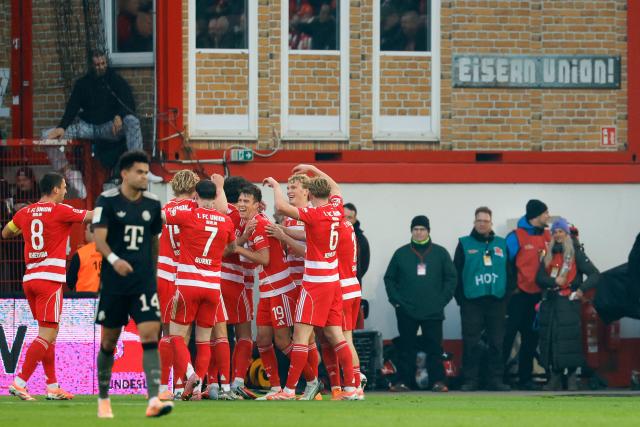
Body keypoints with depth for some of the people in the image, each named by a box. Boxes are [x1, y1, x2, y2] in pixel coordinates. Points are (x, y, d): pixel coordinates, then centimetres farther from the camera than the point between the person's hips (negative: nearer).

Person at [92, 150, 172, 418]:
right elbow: (99, 238, -14)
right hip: (113, 282, -2)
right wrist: (114, 259, -32)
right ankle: (103, 400, 23)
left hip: (144, 282, 2)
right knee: (109, 341, 7)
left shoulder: (152, 204, 7)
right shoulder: (107, 201, -5)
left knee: (150, 335, -13)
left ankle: (153, 400, -20)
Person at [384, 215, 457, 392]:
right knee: (406, 347, 1)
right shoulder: (401, 253, 8)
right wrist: (396, 300, -1)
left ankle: (438, 381, 1)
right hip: (406, 311, 1)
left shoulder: (440, 253, 7)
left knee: (434, 347, -2)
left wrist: (443, 300, -3)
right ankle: (403, 381, 4)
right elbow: (389, 278, 11)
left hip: (433, 311, -1)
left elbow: (451, 278, 7)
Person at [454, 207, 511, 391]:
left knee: (496, 342, 3)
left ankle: (495, 379, 7)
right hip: (472, 301, -2)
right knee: (471, 342, -3)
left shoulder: (502, 244, 12)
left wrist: (507, 295, 2)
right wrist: (460, 298, -6)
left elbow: (509, 271, 12)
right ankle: (471, 380, 1)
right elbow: (457, 272, 2)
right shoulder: (464, 244, 5)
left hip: (496, 301, 2)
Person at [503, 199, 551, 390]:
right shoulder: (516, 237, -9)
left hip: (537, 295, 6)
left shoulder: (546, 236, 9)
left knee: (531, 338, 9)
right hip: (518, 295, -6)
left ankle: (525, 377, 14)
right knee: (507, 336, -6)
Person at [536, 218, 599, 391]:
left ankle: (571, 377, -8)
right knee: (549, 338, -1)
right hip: (549, 301, 5)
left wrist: (582, 289, -19)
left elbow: (594, 275, -4)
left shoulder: (576, 253, 2)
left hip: (568, 301, -5)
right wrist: (554, 281, -12)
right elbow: (539, 278, 7)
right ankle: (555, 377, 5)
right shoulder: (549, 254, 16)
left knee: (569, 339, -13)